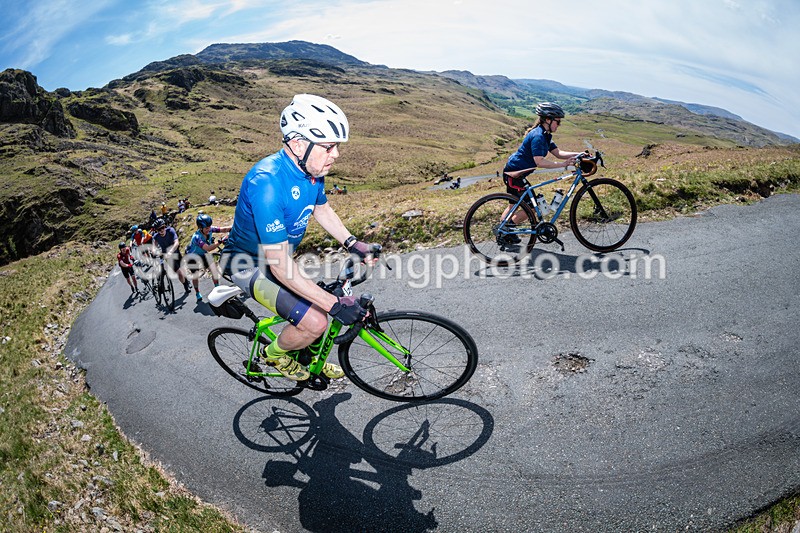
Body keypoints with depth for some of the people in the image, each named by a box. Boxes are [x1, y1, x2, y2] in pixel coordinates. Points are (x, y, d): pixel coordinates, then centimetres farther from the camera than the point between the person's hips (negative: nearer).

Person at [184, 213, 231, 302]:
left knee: (214, 269, -11)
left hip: (203, 254, 4)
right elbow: (208, 248, -53)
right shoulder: (197, 237, -40)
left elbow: (223, 229, -34)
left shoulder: (210, 229, -25)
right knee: (195, 275, 5)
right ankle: (197, 294, 26)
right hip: (192, 256, -4)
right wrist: (220, 241, -64)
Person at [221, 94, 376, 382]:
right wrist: (335, 304, -35)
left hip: (280, 254, 8)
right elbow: (279, 265, -35)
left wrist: (352, 243, -1)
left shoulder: (312, 168, -10)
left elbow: (321, 209, 12)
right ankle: (275, 353, 13)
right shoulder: (268, 183, -36)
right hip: (250, 264, -8)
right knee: (315, 322, -19)